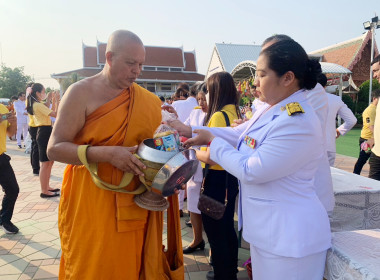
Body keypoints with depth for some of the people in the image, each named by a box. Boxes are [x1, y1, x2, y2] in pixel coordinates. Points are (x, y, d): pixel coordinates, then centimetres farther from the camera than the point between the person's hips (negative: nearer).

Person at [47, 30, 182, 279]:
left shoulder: (147, 100, 5)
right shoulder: (82, 92, -7)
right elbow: (55, 148, -12)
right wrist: (107, 154, -24)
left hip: (135, 205, 4)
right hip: (91, 204, -3)